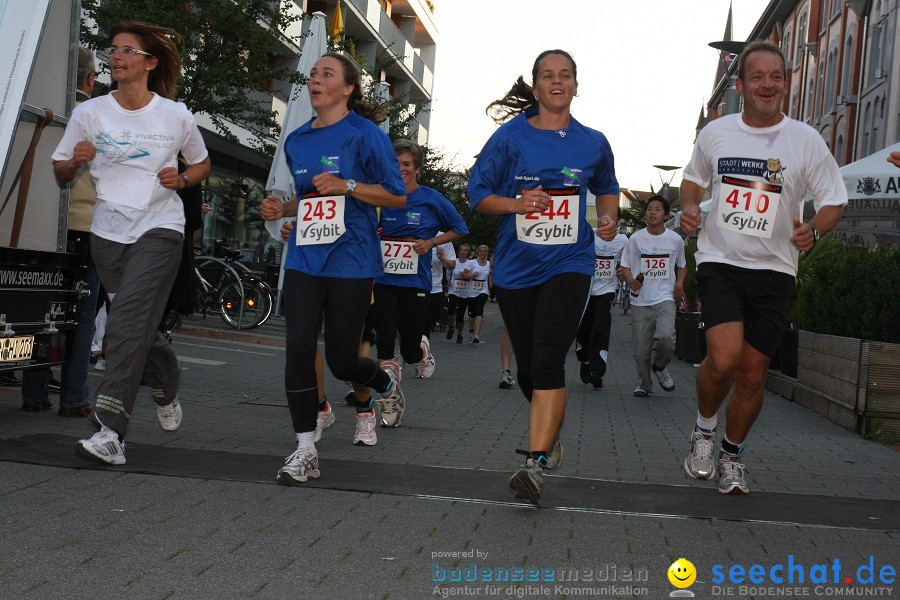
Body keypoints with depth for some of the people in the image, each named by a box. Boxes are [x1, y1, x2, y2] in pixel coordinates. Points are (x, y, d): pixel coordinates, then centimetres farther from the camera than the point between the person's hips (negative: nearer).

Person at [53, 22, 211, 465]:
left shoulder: (176, 116, 1)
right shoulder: (89, 113, 4)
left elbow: (202, 163, 17)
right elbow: (60, 172, 10)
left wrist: (182, 179, -5)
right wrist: (75, 161, -13)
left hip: (160, 228, -3)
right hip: (108, 230, 3)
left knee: (128, 321, -18)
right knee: (139, 328, 11)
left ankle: (110, 432, -22)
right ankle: (167, 388, 42)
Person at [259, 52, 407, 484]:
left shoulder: (365, 134, -4)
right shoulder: (296, 141, 14)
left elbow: (398, 196, -6)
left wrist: (347, 186, -17)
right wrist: (282, 210, 8)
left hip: (350, 259, -5)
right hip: (304, 258, 5)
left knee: (341, 360, 1)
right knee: (298, 348, -8)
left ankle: (387, 382, 37)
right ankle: (305, 451, 2)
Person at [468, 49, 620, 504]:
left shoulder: (593, 143, 7)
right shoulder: (511, 135, 2)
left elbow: (606, 188, 26)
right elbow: (478, 193, 3)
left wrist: (609, 219, 6)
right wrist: (517, 204, -15)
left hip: (568, 263, -1)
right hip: (515, 266, 1)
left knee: (547, 360, -20)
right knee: (527, 369, 10)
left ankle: (536, 464, -21)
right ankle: (550, 434, 39)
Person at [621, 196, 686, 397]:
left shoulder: (676, 240, 4)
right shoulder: (635, 239, 2)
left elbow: (682, 265, 20)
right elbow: (625, 266, 6)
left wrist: (679, 283, 1)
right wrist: (630, 280, -15)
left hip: (665, 298, -1)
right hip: (640, 301, 1)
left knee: (666, 337, -24)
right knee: (641, 349, 2)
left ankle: (660, 366, 8)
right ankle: (644, 385, 24)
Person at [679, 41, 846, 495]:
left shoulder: (806, 140, -1)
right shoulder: (715, 133, 4)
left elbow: (834, 200, 5)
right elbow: (694, 177, 22)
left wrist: (814, 230, -16)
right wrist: (689, 209, 1)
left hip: (774, 270, 1)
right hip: (719, 262, 0)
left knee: (752, 374, 4)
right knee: (723, 359, -21)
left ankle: (731, 456, 28)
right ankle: (704, 428, 10)